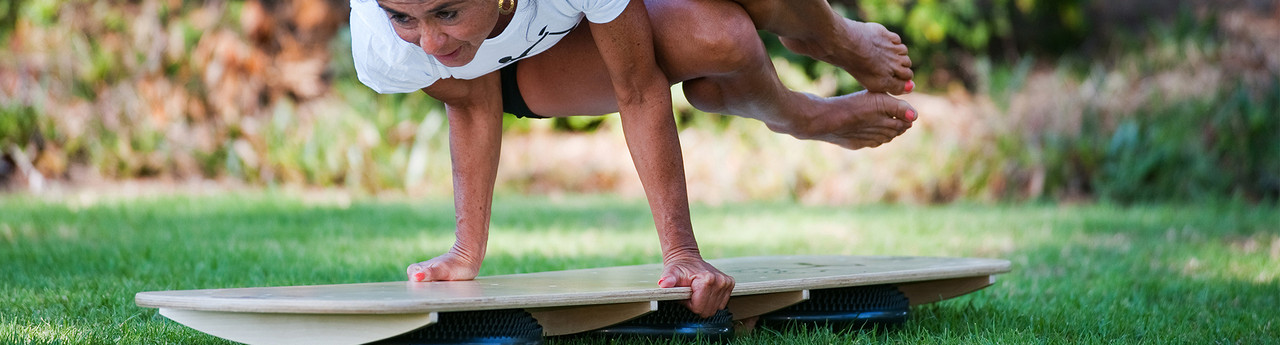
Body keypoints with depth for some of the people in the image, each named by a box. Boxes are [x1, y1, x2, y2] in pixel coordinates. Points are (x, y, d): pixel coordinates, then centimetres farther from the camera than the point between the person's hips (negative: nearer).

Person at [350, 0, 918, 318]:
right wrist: (467, 250, -14)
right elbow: (472, 105, -15)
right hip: (521, 68, 0)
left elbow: (640, 92, -32)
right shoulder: (382, 47, -37)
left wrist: (680, 250, -29)